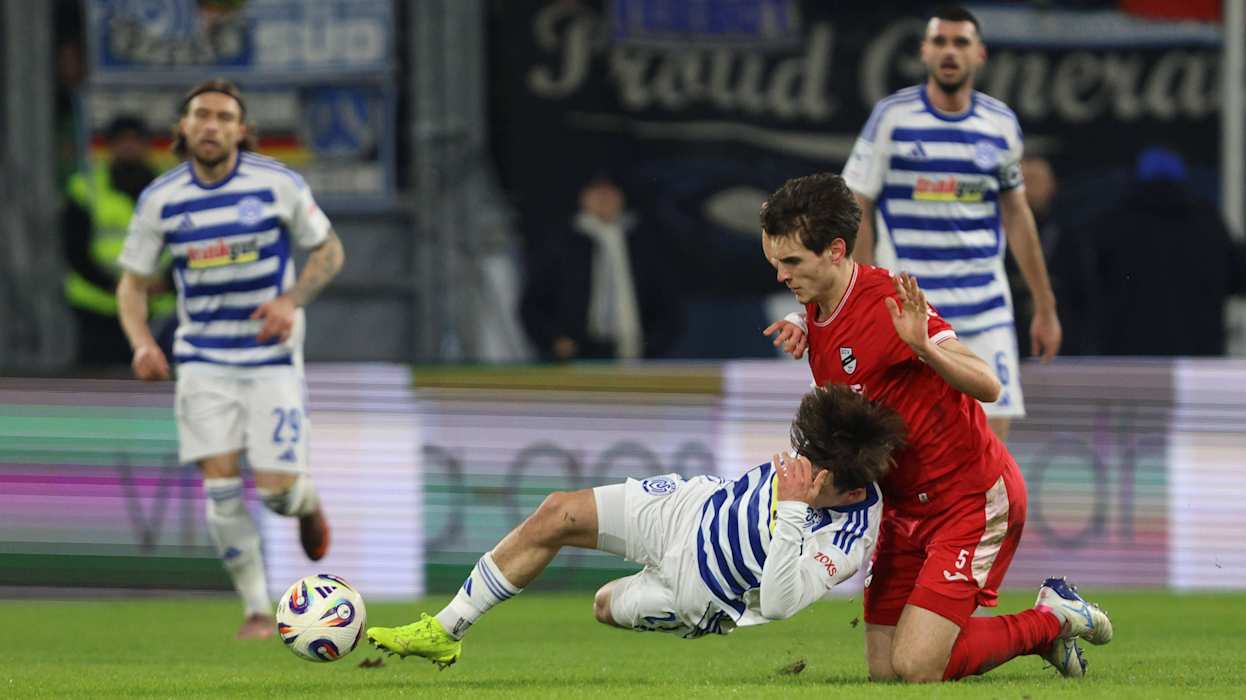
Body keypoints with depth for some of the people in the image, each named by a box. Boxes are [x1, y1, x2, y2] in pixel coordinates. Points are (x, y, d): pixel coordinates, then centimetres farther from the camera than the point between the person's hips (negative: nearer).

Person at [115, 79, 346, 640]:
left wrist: (291, 300, -15)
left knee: (275, 488, -8)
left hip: (272, 357, -1)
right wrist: (142, 343, -14)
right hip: (203, 358, 1)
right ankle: (257, 608, 5)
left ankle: (307, 502, 31)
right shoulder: (161, 200, -4)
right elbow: (133, 281, 5)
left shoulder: (277, 184, -9)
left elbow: (329, 251, 3)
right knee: (220, 483, -9)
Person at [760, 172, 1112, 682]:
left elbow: (987, 385, -28)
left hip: (971, 500, -9)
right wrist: (801, 332, 5)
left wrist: (924, 347, -47)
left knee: (915, 667, -18)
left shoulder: (888, 305, -23)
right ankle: (1047, 624, 21)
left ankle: (1052, 619, 7)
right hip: (905, 505, 9)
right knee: (884, 672, 3)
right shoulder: (818, 310, 2)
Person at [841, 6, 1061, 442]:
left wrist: (1044, 307, 17)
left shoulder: (1000, 123, 7)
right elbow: (855, 211, -1)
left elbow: (1016, 215, 17)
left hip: (985, 309, 3)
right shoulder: (892, 118, -3)